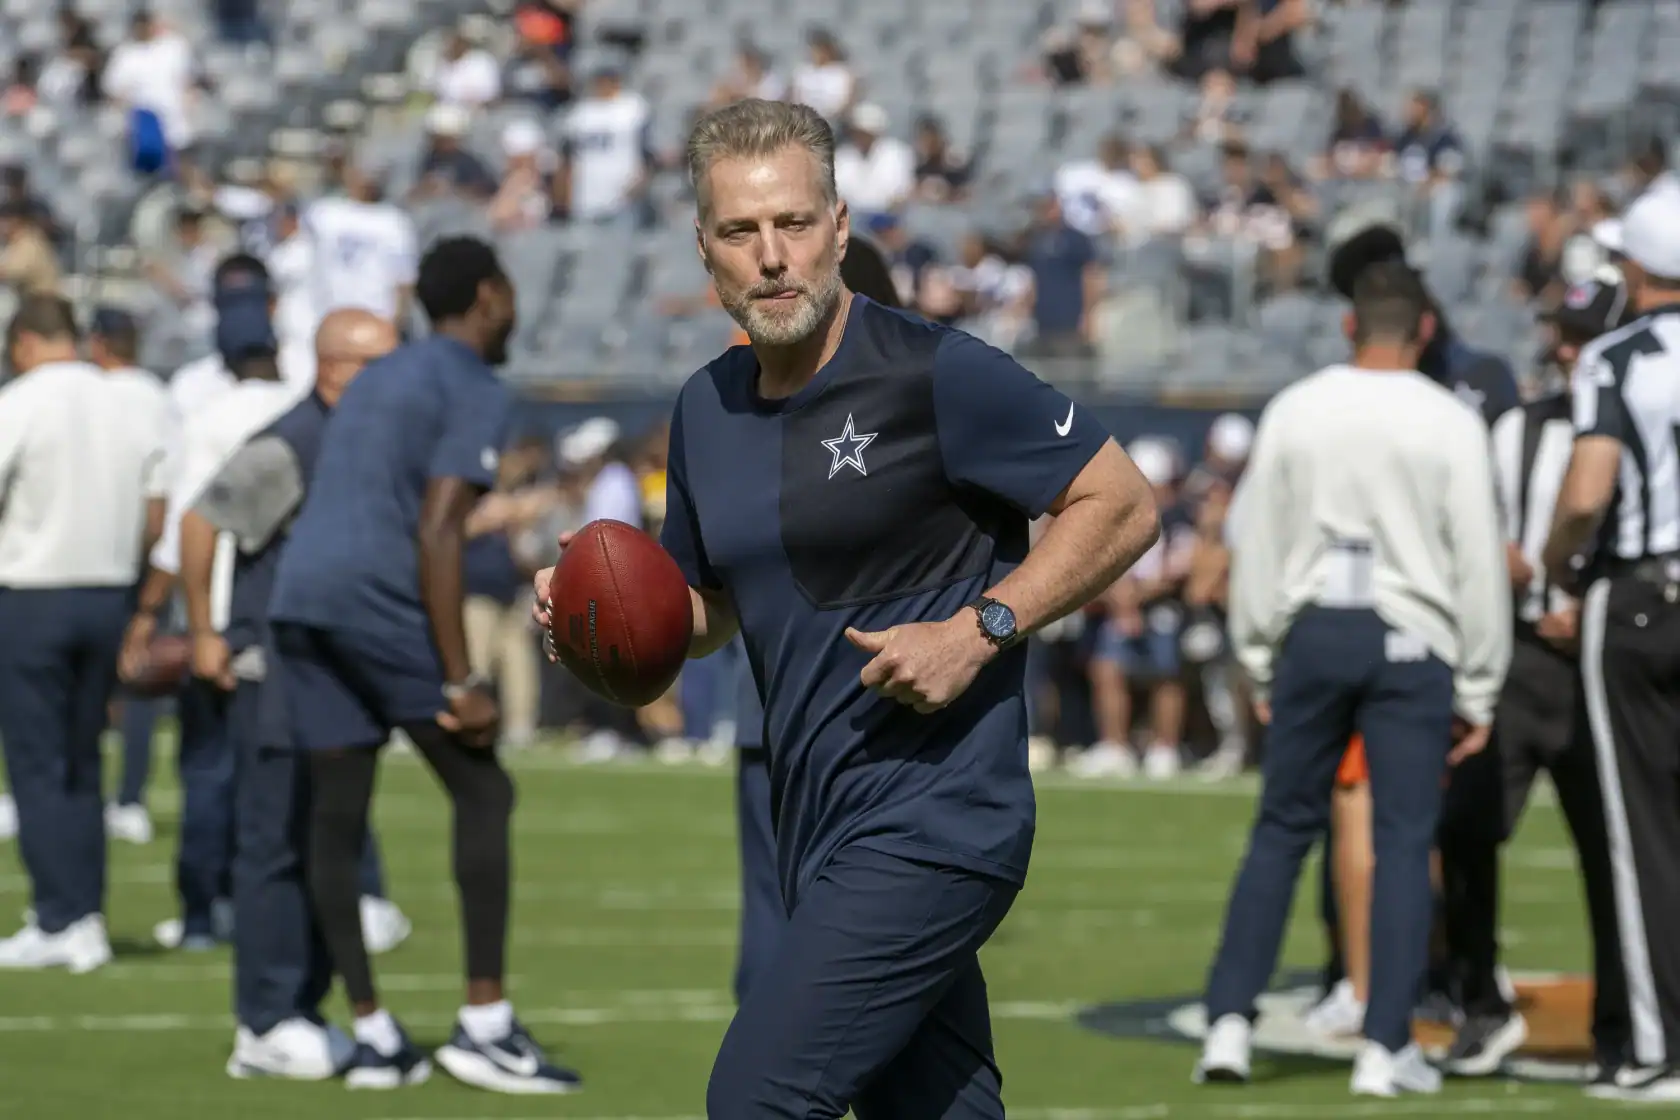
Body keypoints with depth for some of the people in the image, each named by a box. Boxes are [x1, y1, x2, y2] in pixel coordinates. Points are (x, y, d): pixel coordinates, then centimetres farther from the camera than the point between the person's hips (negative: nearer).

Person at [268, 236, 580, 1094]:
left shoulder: (375, 381, 25)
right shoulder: (475, 393, -2)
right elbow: (436, 533, -13)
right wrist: (460, 684, -16)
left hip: (298, 598, 8)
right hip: (379, 600, -8)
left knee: (336, 815, 8)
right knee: (483, 792, -2)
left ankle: (372, 1034, 10)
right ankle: (485, 1024, -7)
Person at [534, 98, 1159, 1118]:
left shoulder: (935, 374, -11)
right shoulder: (708, 410, 11)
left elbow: (1123, 507, -7)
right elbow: (709, 610, 24)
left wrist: (981, 630, -17)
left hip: (931, 825, -8)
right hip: (822, 833, 8)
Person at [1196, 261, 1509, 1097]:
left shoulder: (1294, 412, 2)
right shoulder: (1449, 425, -4)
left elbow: (1257, 547, 6)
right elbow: (1479, 564, -3)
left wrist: (1260, 666, 14)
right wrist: (1478, 691, 4)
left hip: (1312, 631, 2)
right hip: (1411, 641, -2)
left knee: (1282, 829, 11)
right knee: (1404, 840, 2)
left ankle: (1230, 1019, 4)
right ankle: (1386, 1047, 0)